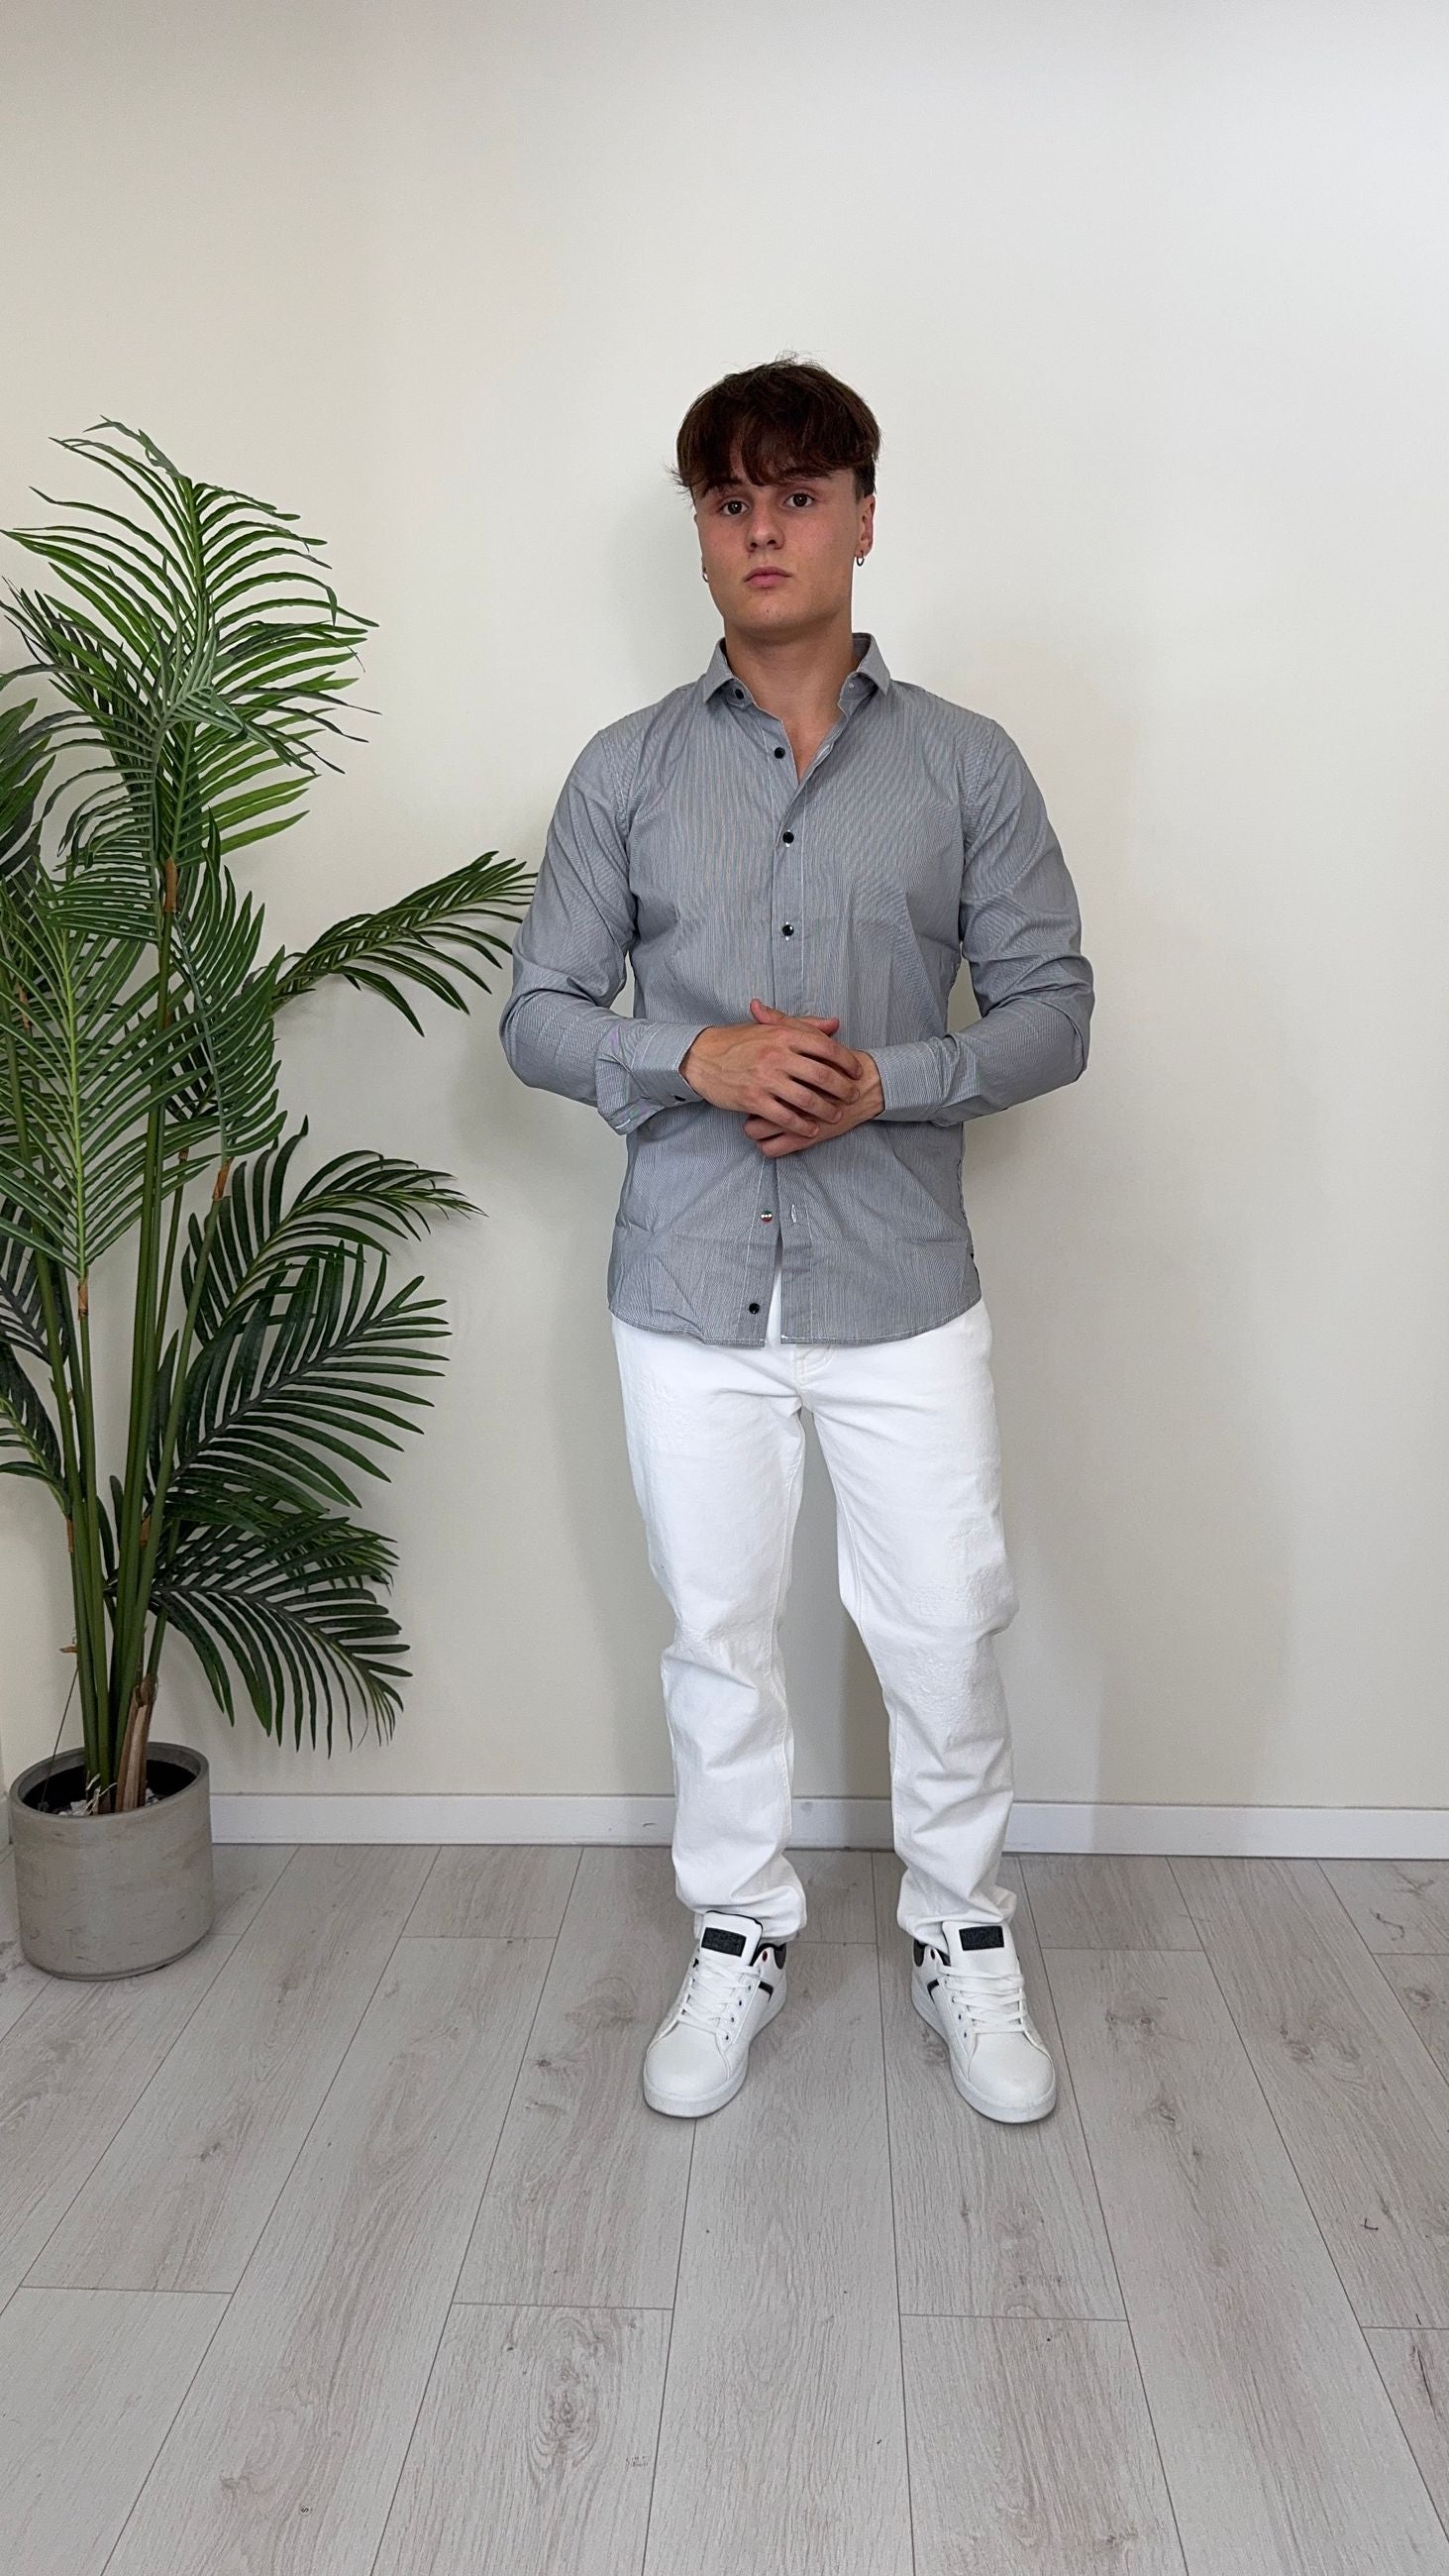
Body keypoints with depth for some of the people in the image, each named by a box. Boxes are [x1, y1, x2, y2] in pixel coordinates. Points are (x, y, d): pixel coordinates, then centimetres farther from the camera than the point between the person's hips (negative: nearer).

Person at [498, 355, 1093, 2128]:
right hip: (691, 1294, 1)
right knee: (716, 1638, 13)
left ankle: (961, 1937, 33)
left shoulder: (966, 764, 2)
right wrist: (695, 1062, -16)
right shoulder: (626, 769, 3)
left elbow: (1051, 1008, 1)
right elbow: (539, 1014, 3)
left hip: (902, 1291, 0)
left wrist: (882, 1081, -16)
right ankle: (737, 1936, 35)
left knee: (944, 1633, 8)